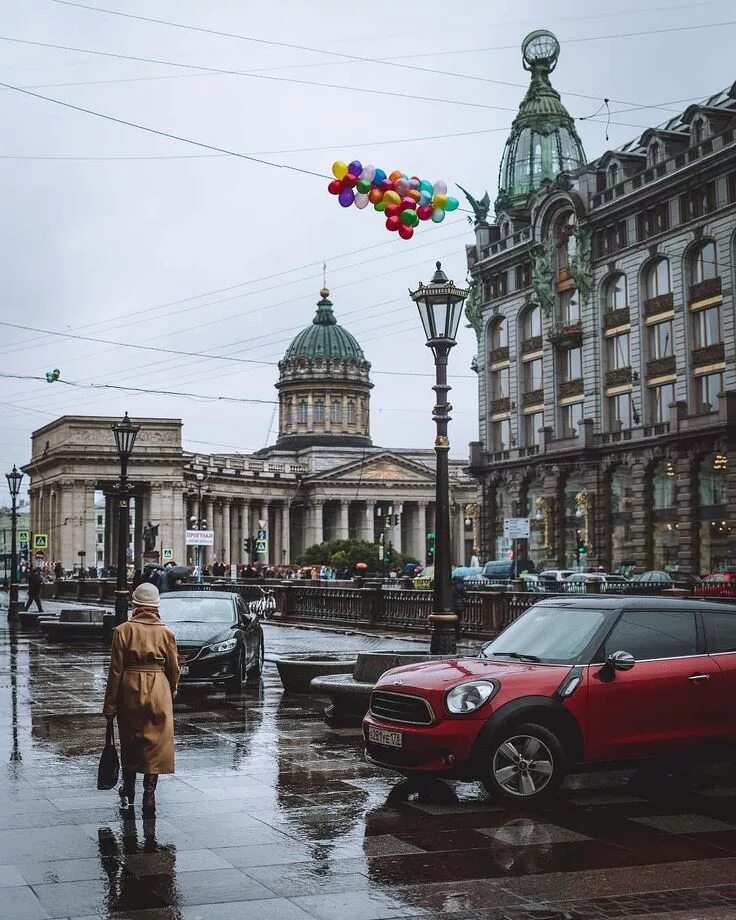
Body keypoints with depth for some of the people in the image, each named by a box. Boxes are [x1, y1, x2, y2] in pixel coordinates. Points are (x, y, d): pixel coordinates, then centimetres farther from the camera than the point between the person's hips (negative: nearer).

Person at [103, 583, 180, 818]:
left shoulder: (123, 630, -6)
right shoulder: (166, 633, -2)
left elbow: (115, 670, -6)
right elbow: (174, 669, 4)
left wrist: (110, 705, -1)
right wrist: (171, 693, 22)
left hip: (130, 690, 0)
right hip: (158, 692, 0)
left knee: (129, 744, 15)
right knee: (155, 745, 5)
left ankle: (128, 797, 24)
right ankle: (149, 796, 0)